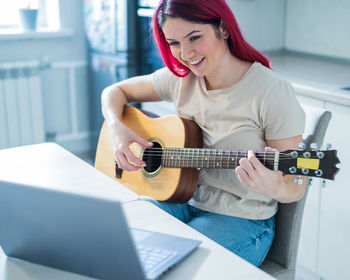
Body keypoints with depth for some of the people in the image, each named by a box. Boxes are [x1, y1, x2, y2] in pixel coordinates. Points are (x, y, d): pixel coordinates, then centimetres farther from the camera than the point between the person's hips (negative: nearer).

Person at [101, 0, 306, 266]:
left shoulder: (272, 92, -18)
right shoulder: (181, 78, -1)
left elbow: (295, 189, -14)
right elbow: (116, 91, 13)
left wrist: (274, 187, -38)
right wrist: (117, 128, -8)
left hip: (240, 220, -4)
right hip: (182, 200, 5)